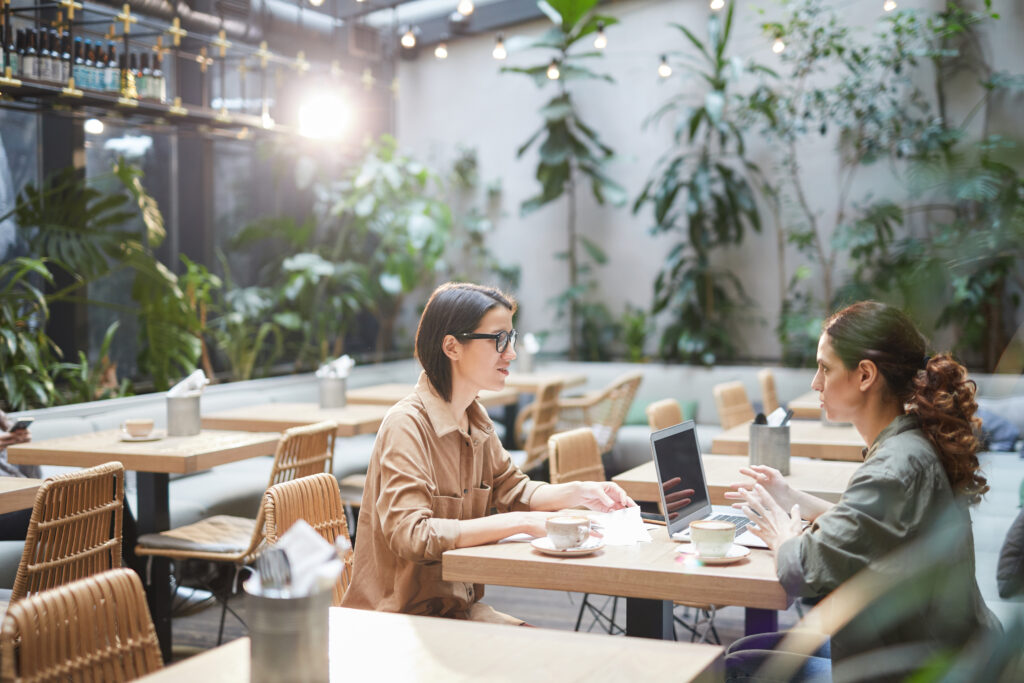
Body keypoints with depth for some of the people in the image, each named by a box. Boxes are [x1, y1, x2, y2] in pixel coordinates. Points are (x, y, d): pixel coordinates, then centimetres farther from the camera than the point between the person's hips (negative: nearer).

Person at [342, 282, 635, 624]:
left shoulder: (476, 420, 8)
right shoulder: (406, 424, -19)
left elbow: (510, 489, 23)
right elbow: (412, 535, -29)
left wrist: (579, 493, 4)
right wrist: (522, 523, -28)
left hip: (460, 606, 8)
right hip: (405, 618, -8)